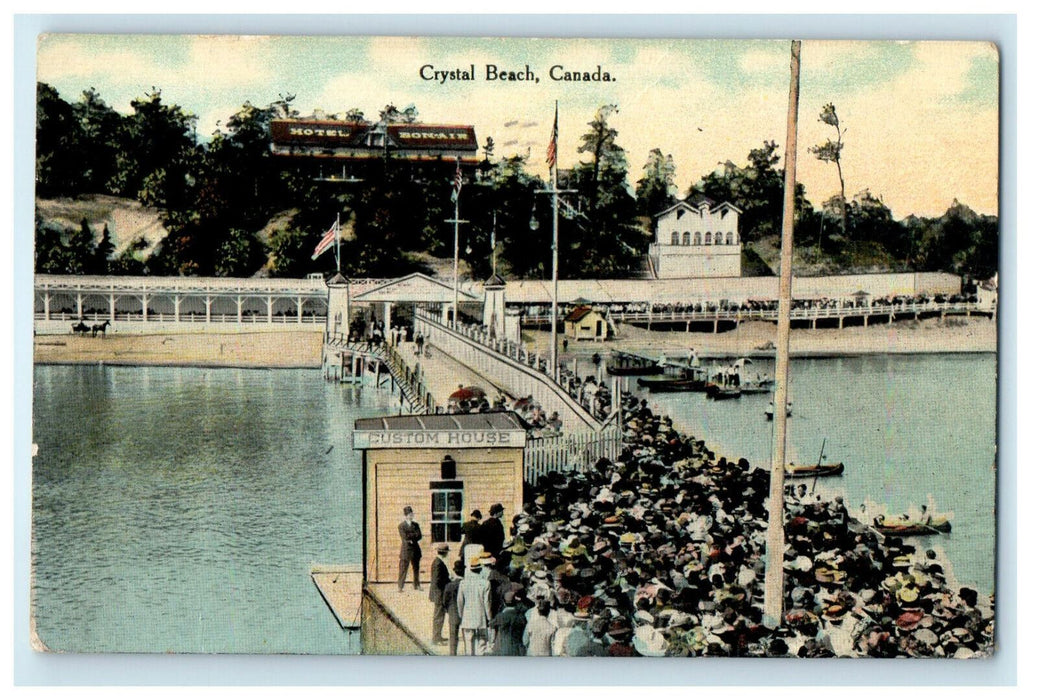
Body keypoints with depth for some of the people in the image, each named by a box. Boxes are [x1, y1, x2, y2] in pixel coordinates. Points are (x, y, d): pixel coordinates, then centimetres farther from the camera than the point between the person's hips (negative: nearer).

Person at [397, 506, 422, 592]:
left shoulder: (415, 525, 14)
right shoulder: (401, 526, -2)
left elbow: (419, 536, 2)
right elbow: (405, 537, -13)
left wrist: (411, 537, -10)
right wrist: (414, 535, -7)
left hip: (415, 549, 5)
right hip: (406, 549, -5)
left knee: (416, 568, 10)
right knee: (403, 568, -6)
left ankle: (417, 585, 19)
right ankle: (399, 586, -3)